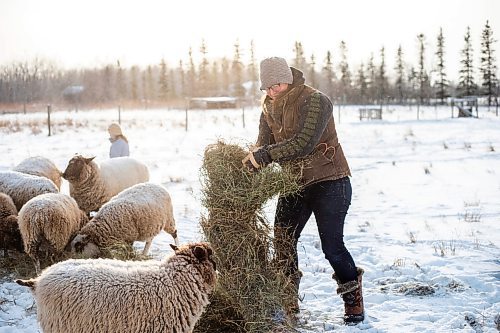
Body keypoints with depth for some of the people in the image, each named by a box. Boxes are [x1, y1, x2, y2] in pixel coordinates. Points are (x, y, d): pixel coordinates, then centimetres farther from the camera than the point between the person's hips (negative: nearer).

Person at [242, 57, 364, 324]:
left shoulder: (315, 101, -19)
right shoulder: (270, 106, 4)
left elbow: (304, 143, -30)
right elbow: (263, 142, -1)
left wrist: (264, 155, -33)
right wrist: (254, 158, -24)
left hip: (329, 183, -7)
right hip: (294, 182, 7)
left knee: (332, 246, -6)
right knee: (282, 241, 5)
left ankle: (354, 300, 16)